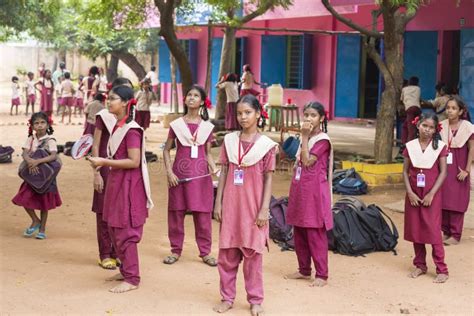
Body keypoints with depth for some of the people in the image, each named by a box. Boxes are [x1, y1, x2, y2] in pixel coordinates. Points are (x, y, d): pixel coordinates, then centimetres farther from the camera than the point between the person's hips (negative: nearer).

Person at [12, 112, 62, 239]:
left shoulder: (50, 141, -11)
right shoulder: (30, 139, 1)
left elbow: (54, 156, -26)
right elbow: (25, 153, -11)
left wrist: (38, 161, -35)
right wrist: (30, 162, -32)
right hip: (31, 174, 3)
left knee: (44, 203, 6)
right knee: (24, 199, -4)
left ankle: (42, 229, 23)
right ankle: (35, 221, 20)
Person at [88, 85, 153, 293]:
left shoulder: (131, 129, -17)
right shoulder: (118, 127, 9)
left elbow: (134, 162, -22)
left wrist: (104, 162, -19)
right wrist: (101, 163, 3)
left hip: (128, 185, -9)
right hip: (116, 182, 9)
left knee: (125, 232, -2)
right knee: (115, 229, 16)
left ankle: (132, 279, 8)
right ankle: (125, 271, 30)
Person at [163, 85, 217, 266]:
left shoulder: (207, 126, 4)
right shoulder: (176, 125, 1)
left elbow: (208, 153, 10)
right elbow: (166, 150, 5)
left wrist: (213, 167, -9)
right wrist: (169, 172, -7)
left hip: (201, 175, 0)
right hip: (179, 174, 0)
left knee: (203, 215, 3)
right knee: (176, 214, 5)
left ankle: (205, 252, 14)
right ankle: (176, 250, 19)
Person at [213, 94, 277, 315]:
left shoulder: (266, 145, -4)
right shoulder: (229, 141, 3)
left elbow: (268, 179, -3)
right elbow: (223, 173, 6)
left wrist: (264, 209, -7)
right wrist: (218, 203, 3)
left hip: (253, 207, -3)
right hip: (231, 205, 3)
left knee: (253, 254, 4)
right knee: (227, 254, 7)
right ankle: (227, 297, 20)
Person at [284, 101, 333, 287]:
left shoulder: (322, 140, -10)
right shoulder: (306, 138, 14)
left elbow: (308, 161, -19)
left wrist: (304, 137, -17)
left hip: (314, 192, -8)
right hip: (299, 191, 8)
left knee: (316, 234, -5)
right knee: (299, 234, 13)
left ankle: (322, 275, 2)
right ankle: (304, 270, 24)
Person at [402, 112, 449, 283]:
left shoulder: (440, 147, -5)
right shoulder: (410, 146, 1)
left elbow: (443, 172, -5)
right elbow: (405, 171, 3)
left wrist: (431, 194, -12)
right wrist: (410, 192, -7)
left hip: (432, 194, -3)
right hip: (413, 194, 3)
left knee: (433, 230, -6)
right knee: (415, 229, 7)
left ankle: (442, 270, 0)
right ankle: (420, 265, 21)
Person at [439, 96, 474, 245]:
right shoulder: (442, 126, 4)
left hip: (458, 171, -4)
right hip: (443, 169, 4)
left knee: (456, 203, 0)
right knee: (443, 202, 6)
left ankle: (455, 235, 7)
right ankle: (445, 231, 18)